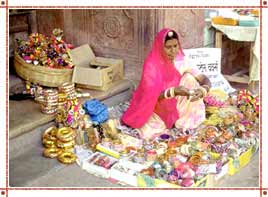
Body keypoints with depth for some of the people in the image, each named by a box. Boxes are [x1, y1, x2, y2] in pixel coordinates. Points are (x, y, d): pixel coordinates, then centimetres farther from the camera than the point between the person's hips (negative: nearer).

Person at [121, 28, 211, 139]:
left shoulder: (181, 62, -9)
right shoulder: (151, 65, -21)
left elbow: (205, 80, -12)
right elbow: (151, 95, -25)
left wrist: (203, 90, -36)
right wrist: (174, 91, -40)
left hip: (175, 105, 3)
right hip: (156, 109, -3)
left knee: (189, 77, -18)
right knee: (148, 133, -29)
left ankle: (183, 121, -9)